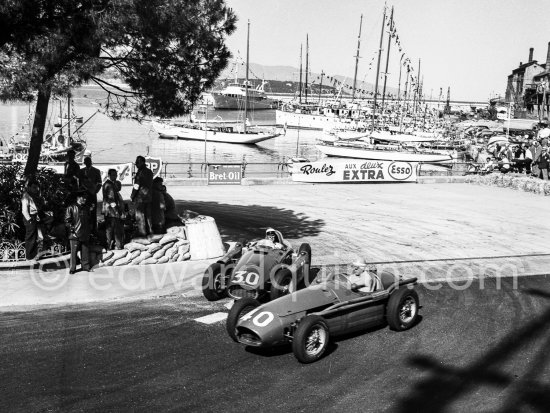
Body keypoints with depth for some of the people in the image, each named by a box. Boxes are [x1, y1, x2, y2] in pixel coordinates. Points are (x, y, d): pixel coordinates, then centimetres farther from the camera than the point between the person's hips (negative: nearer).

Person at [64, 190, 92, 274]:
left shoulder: (86, 208, 16)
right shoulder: (71, 208, -2)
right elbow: (67, 220, -4)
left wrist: (89, 230, 17)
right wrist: (71, 228, -13)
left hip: (85, 235, 5)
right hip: (75, 234, -5)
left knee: (85, 251, 6)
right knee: (74, 252, -2)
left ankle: (86, 266, 15)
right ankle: (72, 268, 5)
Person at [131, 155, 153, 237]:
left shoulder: (140, 173, -17)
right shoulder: (149, 172, 9)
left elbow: (136, 186, -16)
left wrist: (132, 196, -5)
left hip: (140, 197, -8)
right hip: (149, 197, 8)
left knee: (140, 216, 0)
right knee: (148, 215, 15)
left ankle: (142, 233, 2)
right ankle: (149, 231, 21)